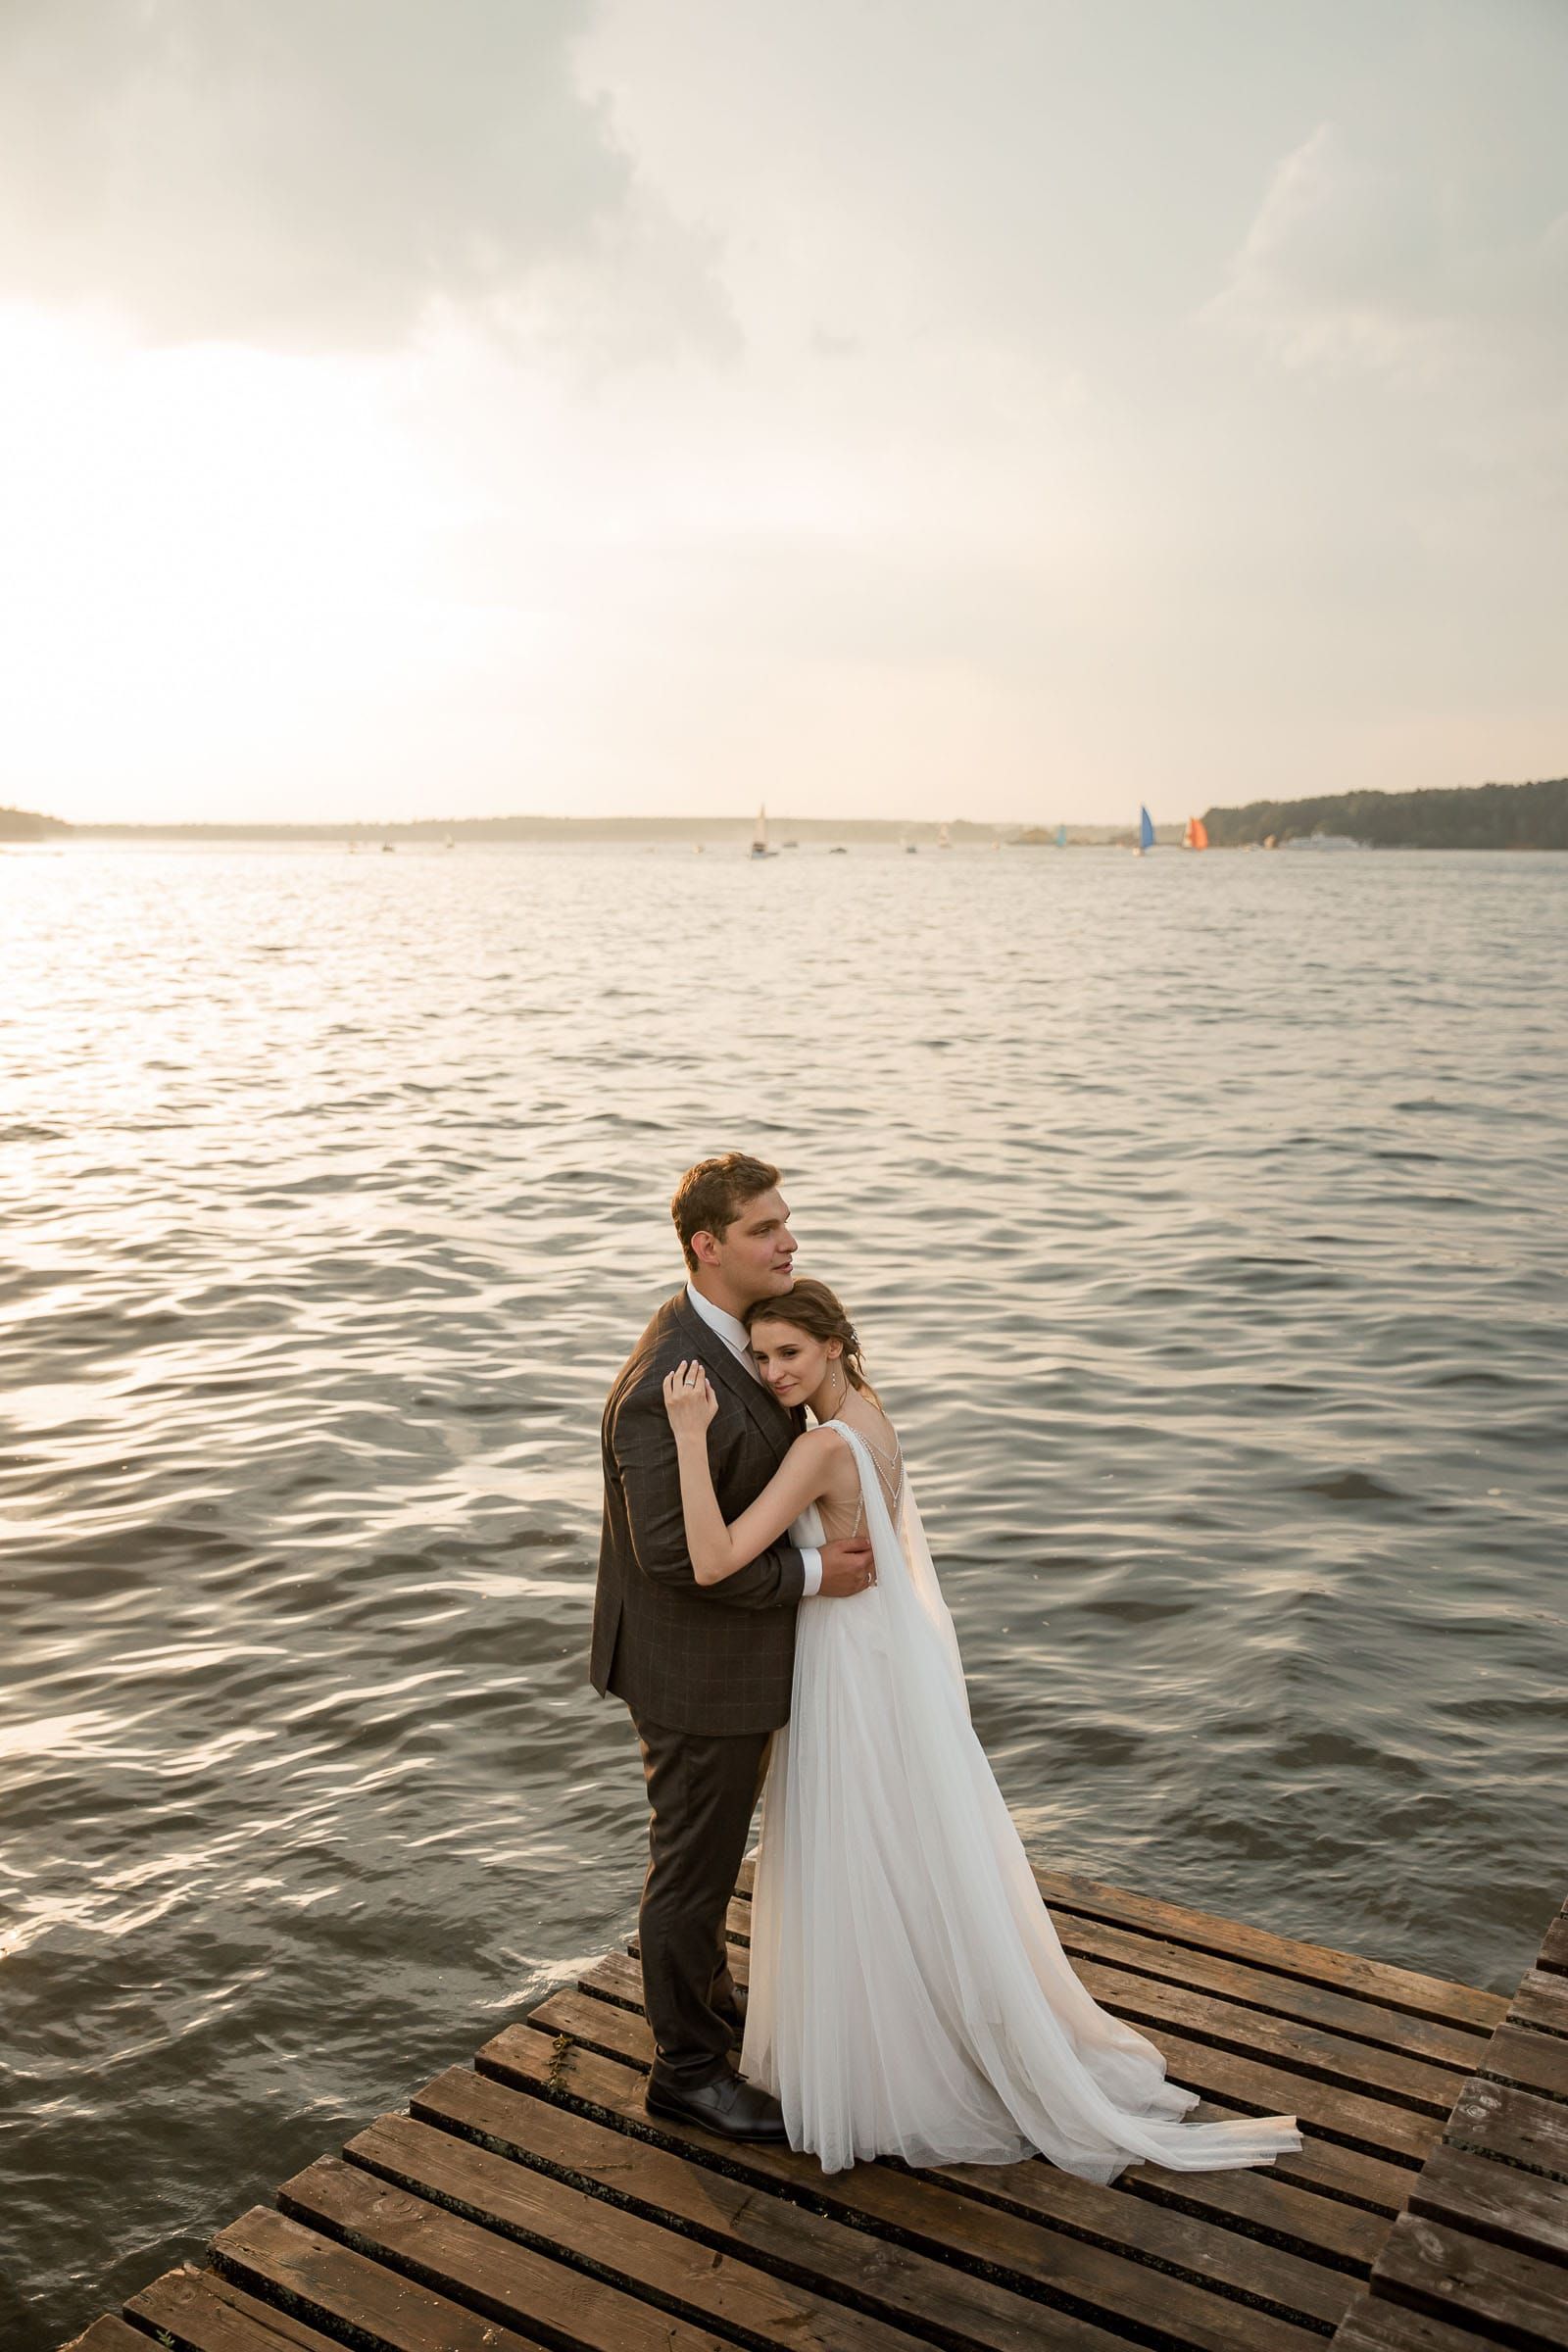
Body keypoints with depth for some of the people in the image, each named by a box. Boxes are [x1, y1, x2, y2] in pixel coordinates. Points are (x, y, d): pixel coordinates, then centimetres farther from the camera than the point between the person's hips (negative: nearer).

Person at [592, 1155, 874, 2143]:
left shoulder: (742, 1331, 0)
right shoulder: (666, 1384, -30)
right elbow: (672, 1552, -30)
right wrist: (810, 1573, -22)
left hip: (736, 1649, 9)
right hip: (695, 1667, -9)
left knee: (714, 1844, 27)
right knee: (695, 1868, 10)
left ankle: (705, 1992, 49)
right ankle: (689, 2066, 30)